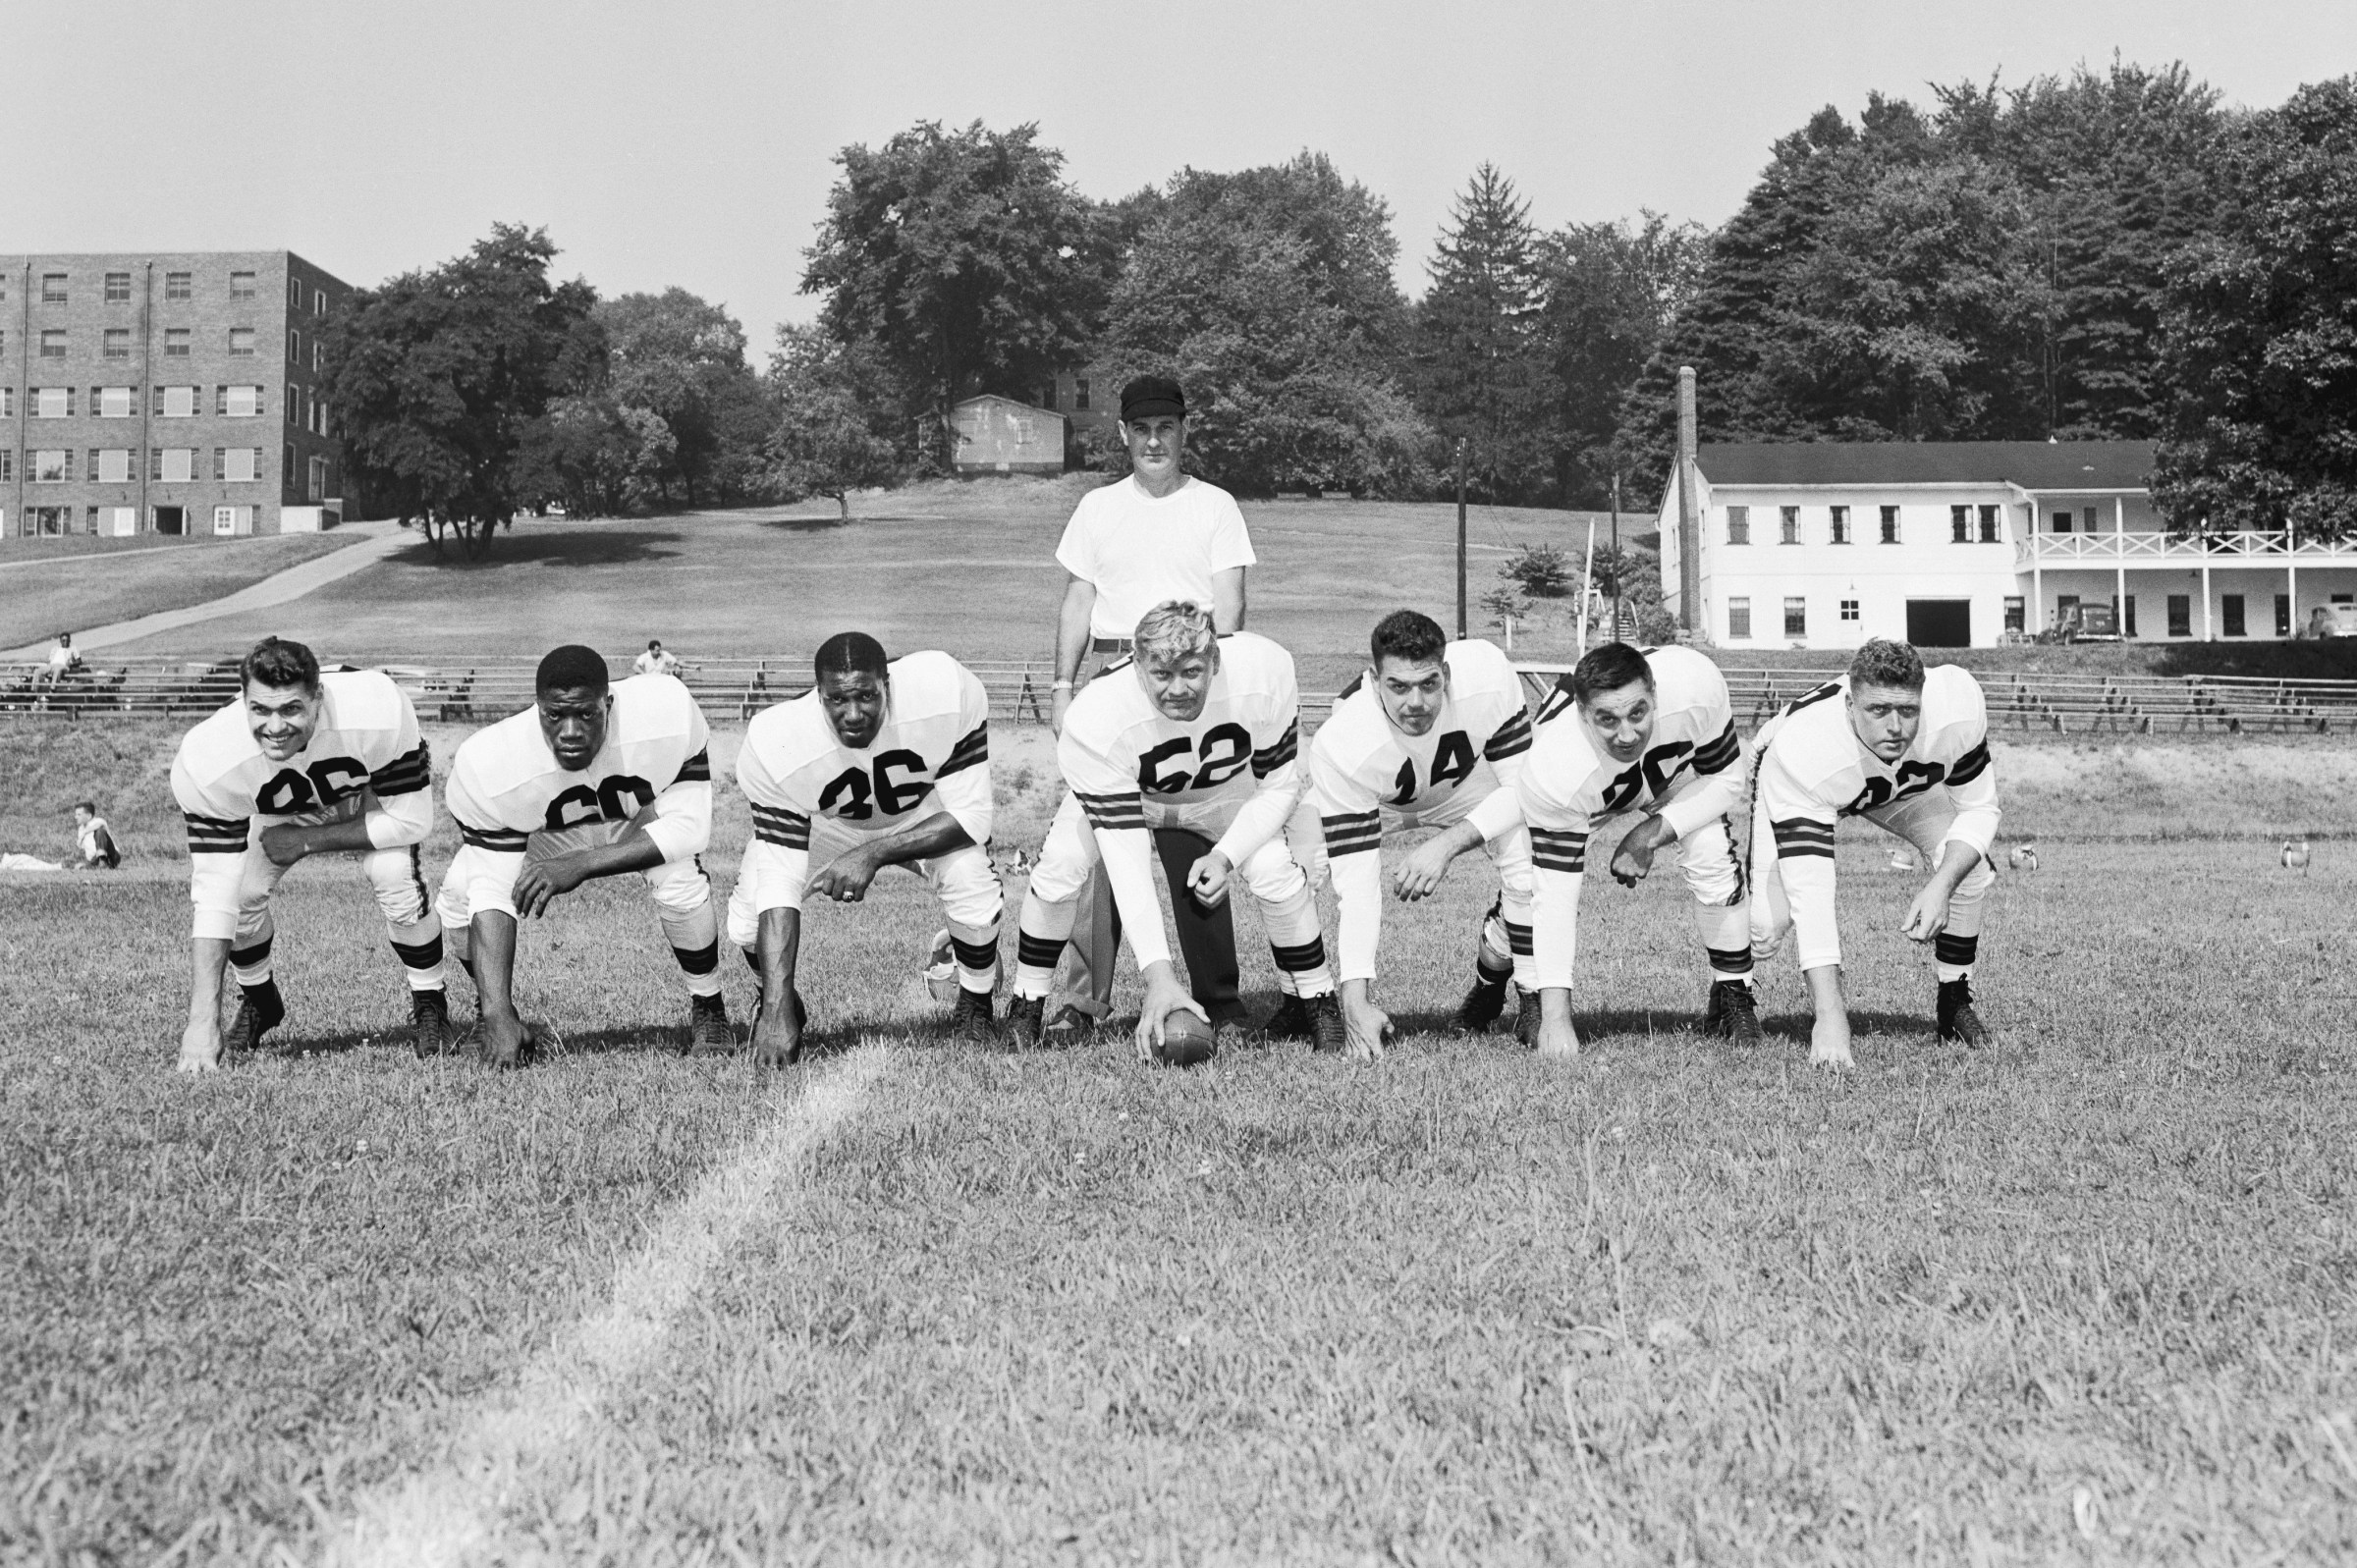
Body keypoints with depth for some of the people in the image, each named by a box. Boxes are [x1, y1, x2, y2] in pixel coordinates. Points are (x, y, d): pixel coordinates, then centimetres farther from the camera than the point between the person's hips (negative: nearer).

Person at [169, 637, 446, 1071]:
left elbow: (411, 821, -28)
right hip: (275, 814, 2)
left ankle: (430, 1006, -2)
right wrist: (203, 1019, -38)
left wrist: (306, 842, -29)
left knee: (395, 874, -27)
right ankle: (258, 1002, 13)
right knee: (240, 890, -20)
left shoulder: (378, 710, -42)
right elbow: (215, 890, -33)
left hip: (371, 797, -1)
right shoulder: (207, 761, -37)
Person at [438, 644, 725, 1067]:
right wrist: (498, 1013, -42)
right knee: (460, 897, -21)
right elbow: (492, 895, -33)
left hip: (644, 820, -1)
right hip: (546, 833, 1)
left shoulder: (666, 714, -39)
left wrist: (581, 865, -43)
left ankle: (707, 1008, -3)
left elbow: (689, 824, -33)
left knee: (681, 880, -32)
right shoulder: (490, 764, -36)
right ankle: (494, 1011, 10)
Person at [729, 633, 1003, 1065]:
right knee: (747, 926, -17)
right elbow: (780, 881, -36)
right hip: (822, 823, 1)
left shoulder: (948, 694, -38)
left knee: (977, 905, -26)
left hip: (926, 816, 0)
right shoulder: (775, 745, -37)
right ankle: (779, 1003, 19)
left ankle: (975, 1006, 9)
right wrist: (777, 1010, -42)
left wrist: (875, 854, -41)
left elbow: (969, 817, -28)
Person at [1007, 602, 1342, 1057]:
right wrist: (1158, 976, -46)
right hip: (1123, 794, -1)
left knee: (1275, 871, -22)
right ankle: (1025, 1007, -2)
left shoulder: (1265, 673, -37)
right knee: (1060, 867, -24)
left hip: (1227, 789, 1)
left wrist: (1226, 856, -35)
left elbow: (1279, 787, -19)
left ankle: (1321, 1004, 0)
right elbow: (1125, 861, -41)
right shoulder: (1095, 718, -41)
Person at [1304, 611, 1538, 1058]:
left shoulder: (1487, 675, -38)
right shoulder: (1339, 746, -41)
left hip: (1470, 781, 1)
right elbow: (1355, 880, -38)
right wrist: (1356, 998, -44)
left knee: (1531, 873, -23)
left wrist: (1448, 843, -39)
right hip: (1375, 799, -1)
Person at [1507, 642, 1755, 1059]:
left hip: (1676, 767, 1)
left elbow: (1727, 781, -22)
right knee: (1532, 879, -22)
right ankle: (1533, 1000, 5)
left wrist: (1650, 835, -34)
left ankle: (1733, 994, 1)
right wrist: (1556, 1017, -42)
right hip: (1587, 798, -1)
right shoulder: (1553, 767, -44)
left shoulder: (1695, 687, -42)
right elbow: (1555, 893, -39)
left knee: (1712, 857, -22)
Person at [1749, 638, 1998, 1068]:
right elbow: (1809, 891, -47)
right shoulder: (1799, 751, -46)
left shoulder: (1957, 704, -36)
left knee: (1968, 868, -22)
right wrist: (1830, 1017, -53)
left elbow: (1979, 808, -20)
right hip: (1799, 790, -3)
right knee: (1767, 928, -22)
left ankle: (1954, 1000, 3)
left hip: (1910, 779, 3)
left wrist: (1940, 887, -39)